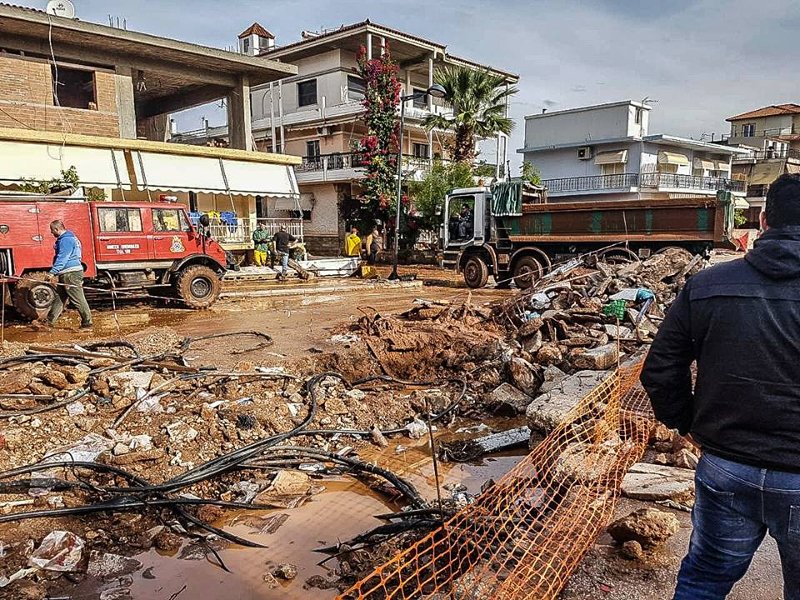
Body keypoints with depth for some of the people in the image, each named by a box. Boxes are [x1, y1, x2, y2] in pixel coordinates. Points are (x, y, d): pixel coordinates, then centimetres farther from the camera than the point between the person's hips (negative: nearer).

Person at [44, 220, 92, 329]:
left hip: (71, 274, -11)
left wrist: (52, 273, -26)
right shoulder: (69, 238, 20)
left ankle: (87, 323, -3)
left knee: (78, 299, -7)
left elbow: (62, 259, -23)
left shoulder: (66, 240, -14)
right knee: (59, 297, 15)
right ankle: (50, 321, 23)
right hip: (66, 274, 11)